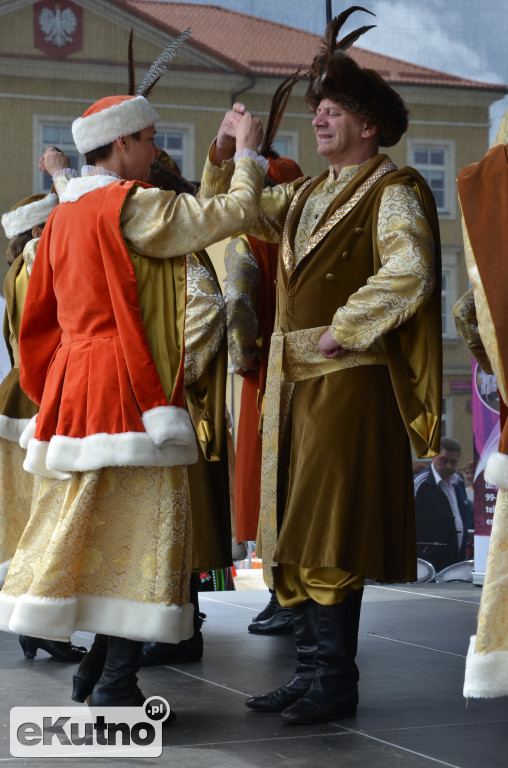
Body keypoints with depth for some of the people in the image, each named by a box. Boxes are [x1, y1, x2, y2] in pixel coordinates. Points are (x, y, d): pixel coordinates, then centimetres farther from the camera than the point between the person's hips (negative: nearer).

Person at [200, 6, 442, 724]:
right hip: (292, 382, 8)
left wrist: (344, 329, -16)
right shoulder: (306, 196, 18)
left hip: (348, 380, -8)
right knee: (295, 532, 9)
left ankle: (335, 684, 0)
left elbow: (409, 274, -20)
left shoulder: (392, 191, -6)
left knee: (330, 532, -7)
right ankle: (311, 671, 17)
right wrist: (227, 149, 10)